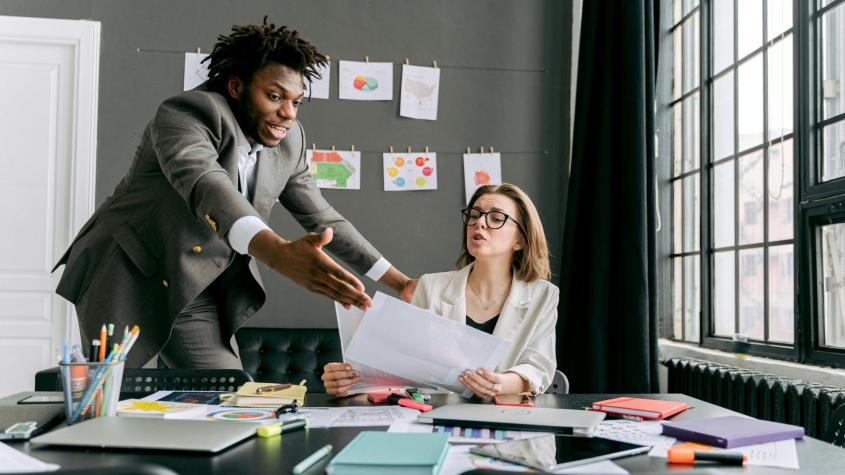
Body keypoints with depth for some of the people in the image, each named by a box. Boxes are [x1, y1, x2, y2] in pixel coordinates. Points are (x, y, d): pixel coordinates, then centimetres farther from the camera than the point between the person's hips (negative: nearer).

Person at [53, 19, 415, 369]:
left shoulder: (288, 141, 0)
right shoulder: (187, 113, -21)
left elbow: (322, 218, 8)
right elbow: (203, 182, -42)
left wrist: (398, 282, 3)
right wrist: (279, 254, -60)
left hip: (194, 290, 6)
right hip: (130, 274, -5)